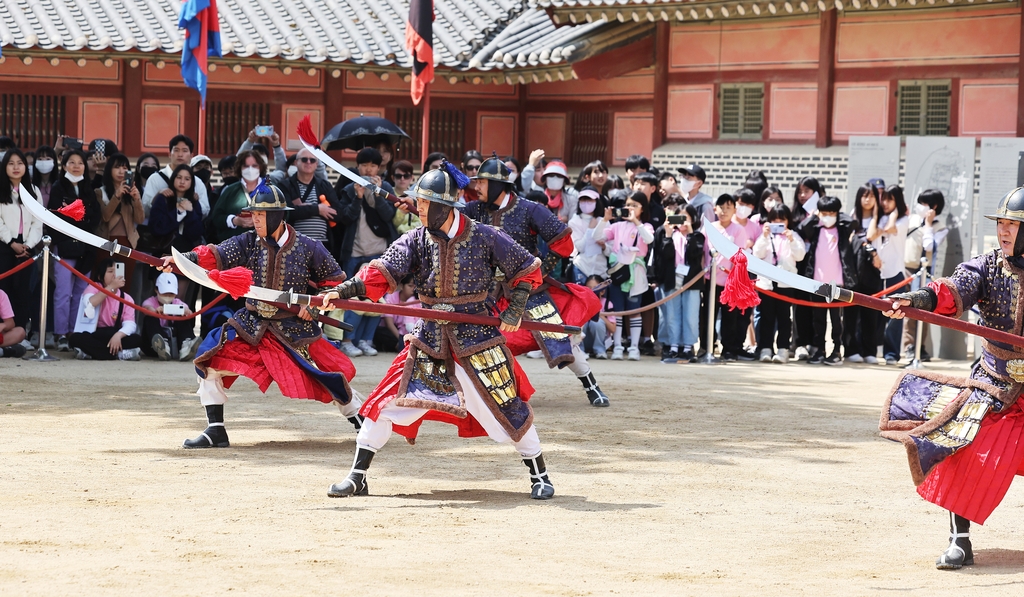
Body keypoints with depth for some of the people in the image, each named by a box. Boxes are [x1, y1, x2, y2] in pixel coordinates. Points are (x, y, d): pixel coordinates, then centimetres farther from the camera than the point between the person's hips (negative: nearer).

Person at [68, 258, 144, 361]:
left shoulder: (126, 298, 3)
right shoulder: (94, 288, -1)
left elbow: (129, 324, -10)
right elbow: (89, 304, -25)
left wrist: (118, 335, -32)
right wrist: (111, 287, -28)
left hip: (114, 337, 2)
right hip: (93, 336, -2)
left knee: (137, 339, -25)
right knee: (75, 338, -33)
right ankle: (120, 353, -30)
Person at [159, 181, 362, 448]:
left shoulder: (308, 248, -9)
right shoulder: (248, 242, -3)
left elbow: (335, 280, 1)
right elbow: (215, 256, -17)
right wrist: (182, 259, -33)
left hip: (294, 328, -3)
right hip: (250, 325, 3)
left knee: (328, 374, -8)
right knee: (211, 358, -10)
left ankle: (361, 423, 19)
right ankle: (216, 432, -1)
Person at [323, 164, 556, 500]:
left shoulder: (485, 238, -8)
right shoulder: (415, 241, -2)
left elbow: (528, 268, 1)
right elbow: (382, 273, -15)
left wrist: (516, 306, -12)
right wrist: (346, 290, -30)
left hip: (478, 340, -2)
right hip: (429, 341, 2)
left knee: (509, 410, 1)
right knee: (386, 404, -3)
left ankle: (539, 476, 21)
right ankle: (357, 478, 9)